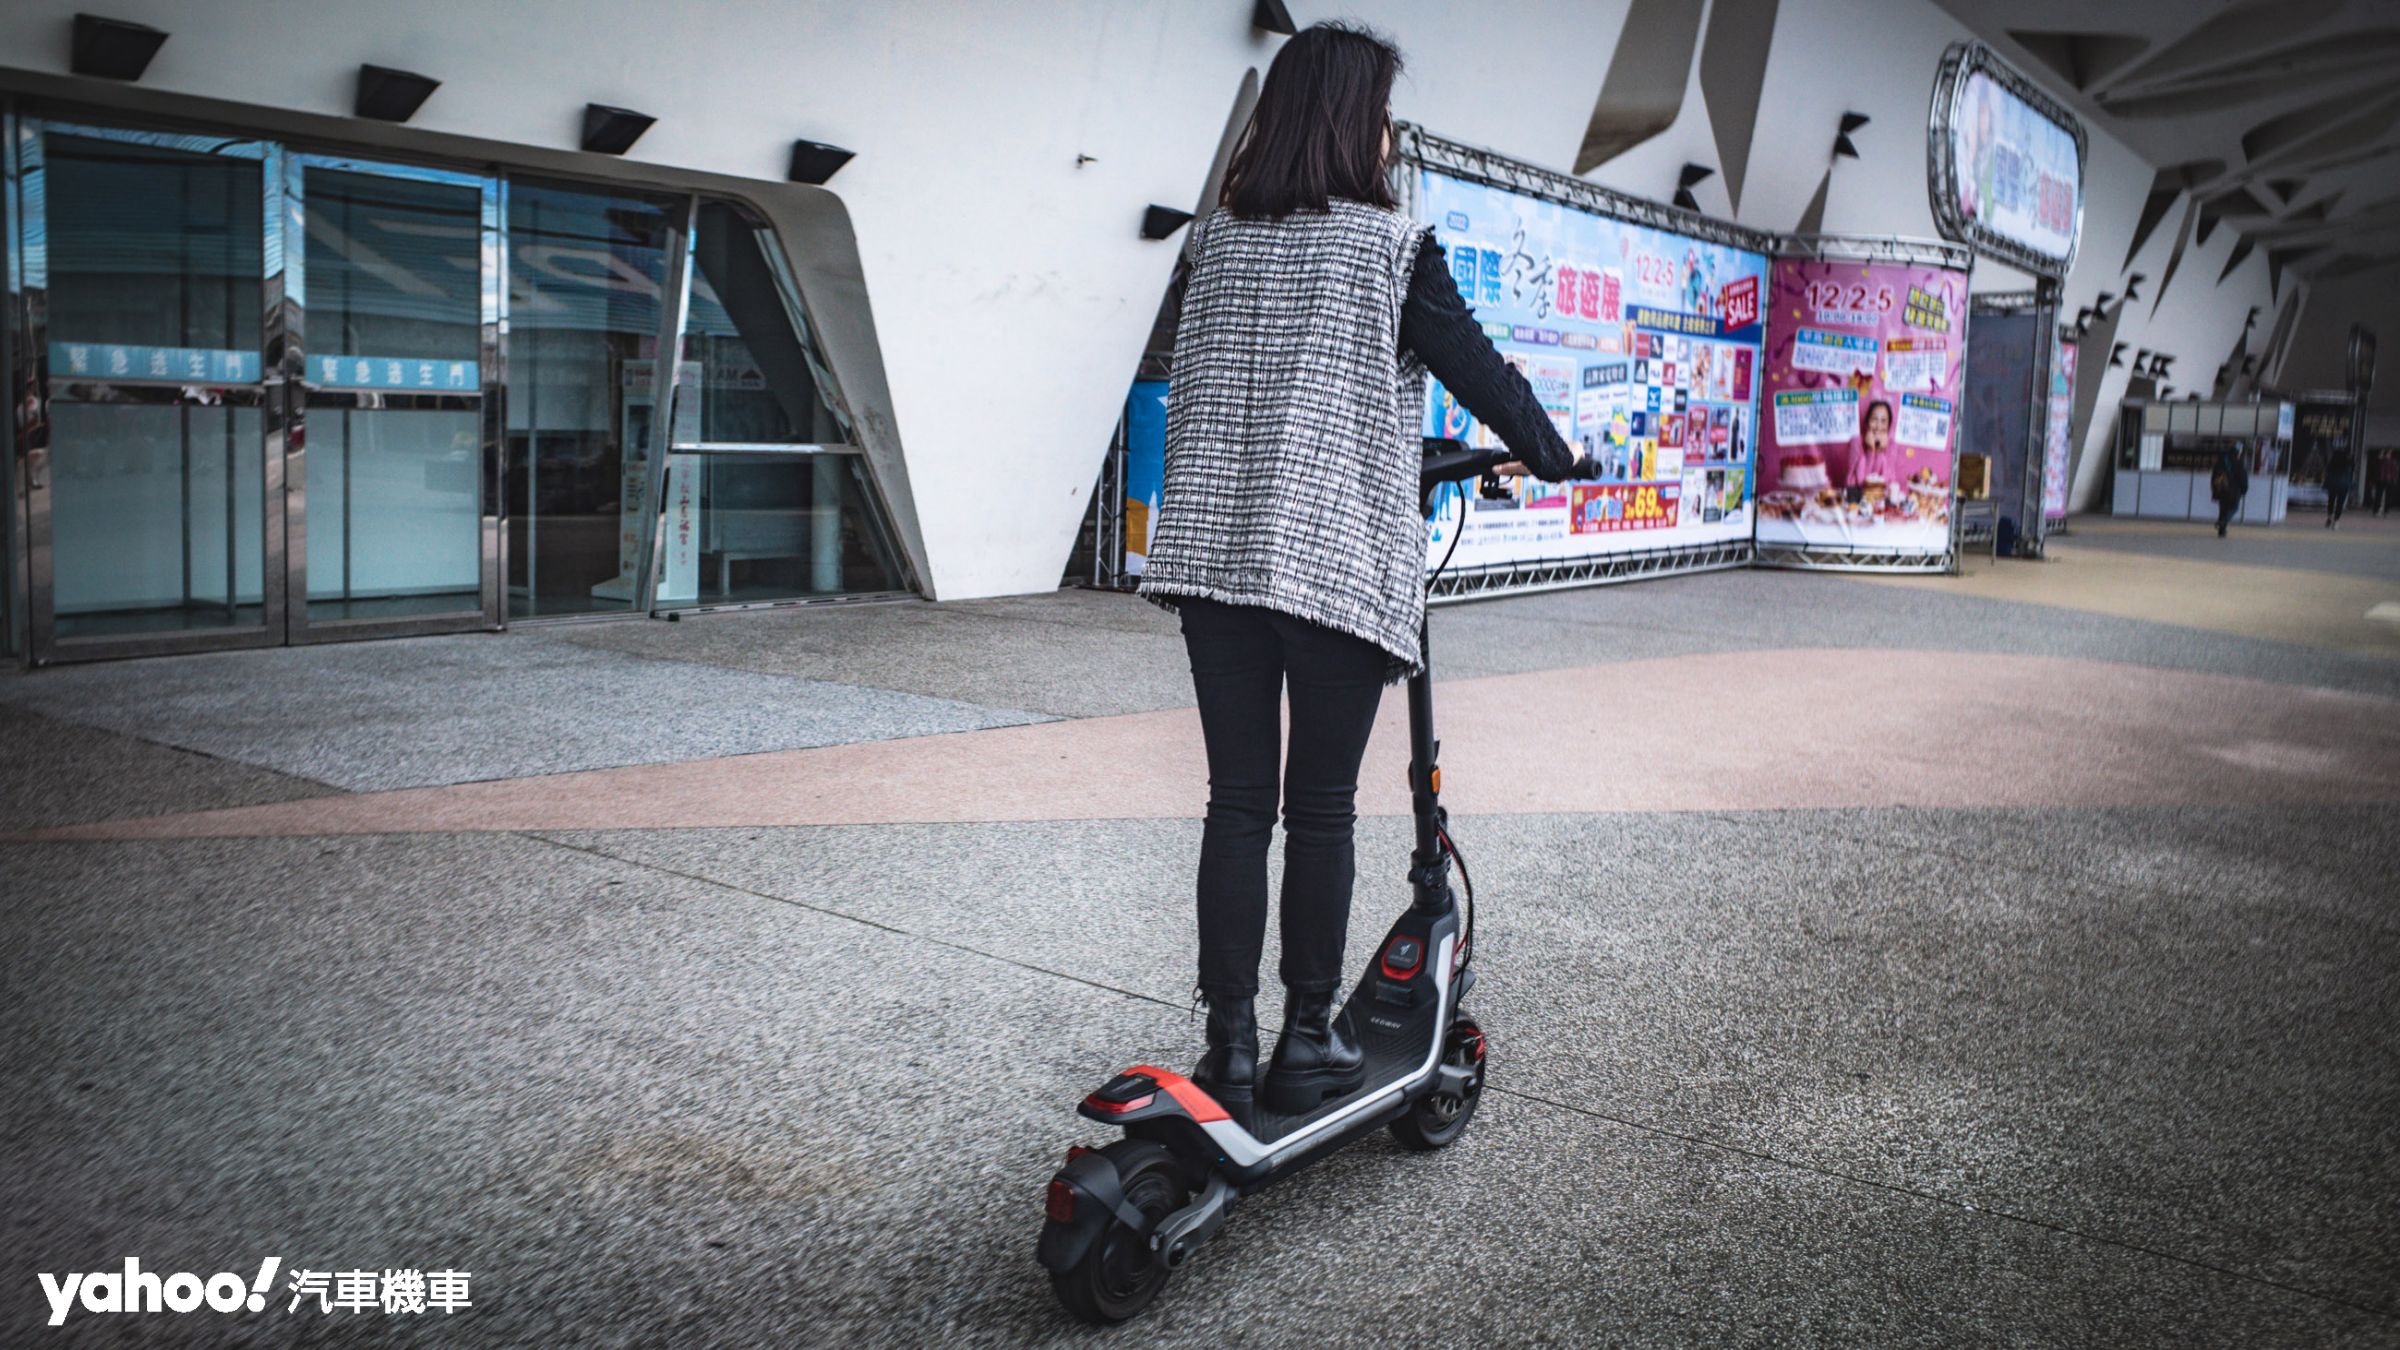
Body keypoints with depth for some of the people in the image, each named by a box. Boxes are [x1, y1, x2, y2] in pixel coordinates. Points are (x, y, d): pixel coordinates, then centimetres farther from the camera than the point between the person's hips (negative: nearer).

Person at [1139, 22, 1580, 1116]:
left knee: (1236, 802, 8)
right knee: (1321, 811, 5)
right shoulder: (1392, 244, -3)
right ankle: (1307, 1042, 14)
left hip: (1211, 549, 4)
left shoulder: (1214, 240, 10)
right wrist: (1551, 454, 21)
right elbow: (1475, 366, 4)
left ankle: (1228, 1045, 12)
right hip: (1342, 560, -4)